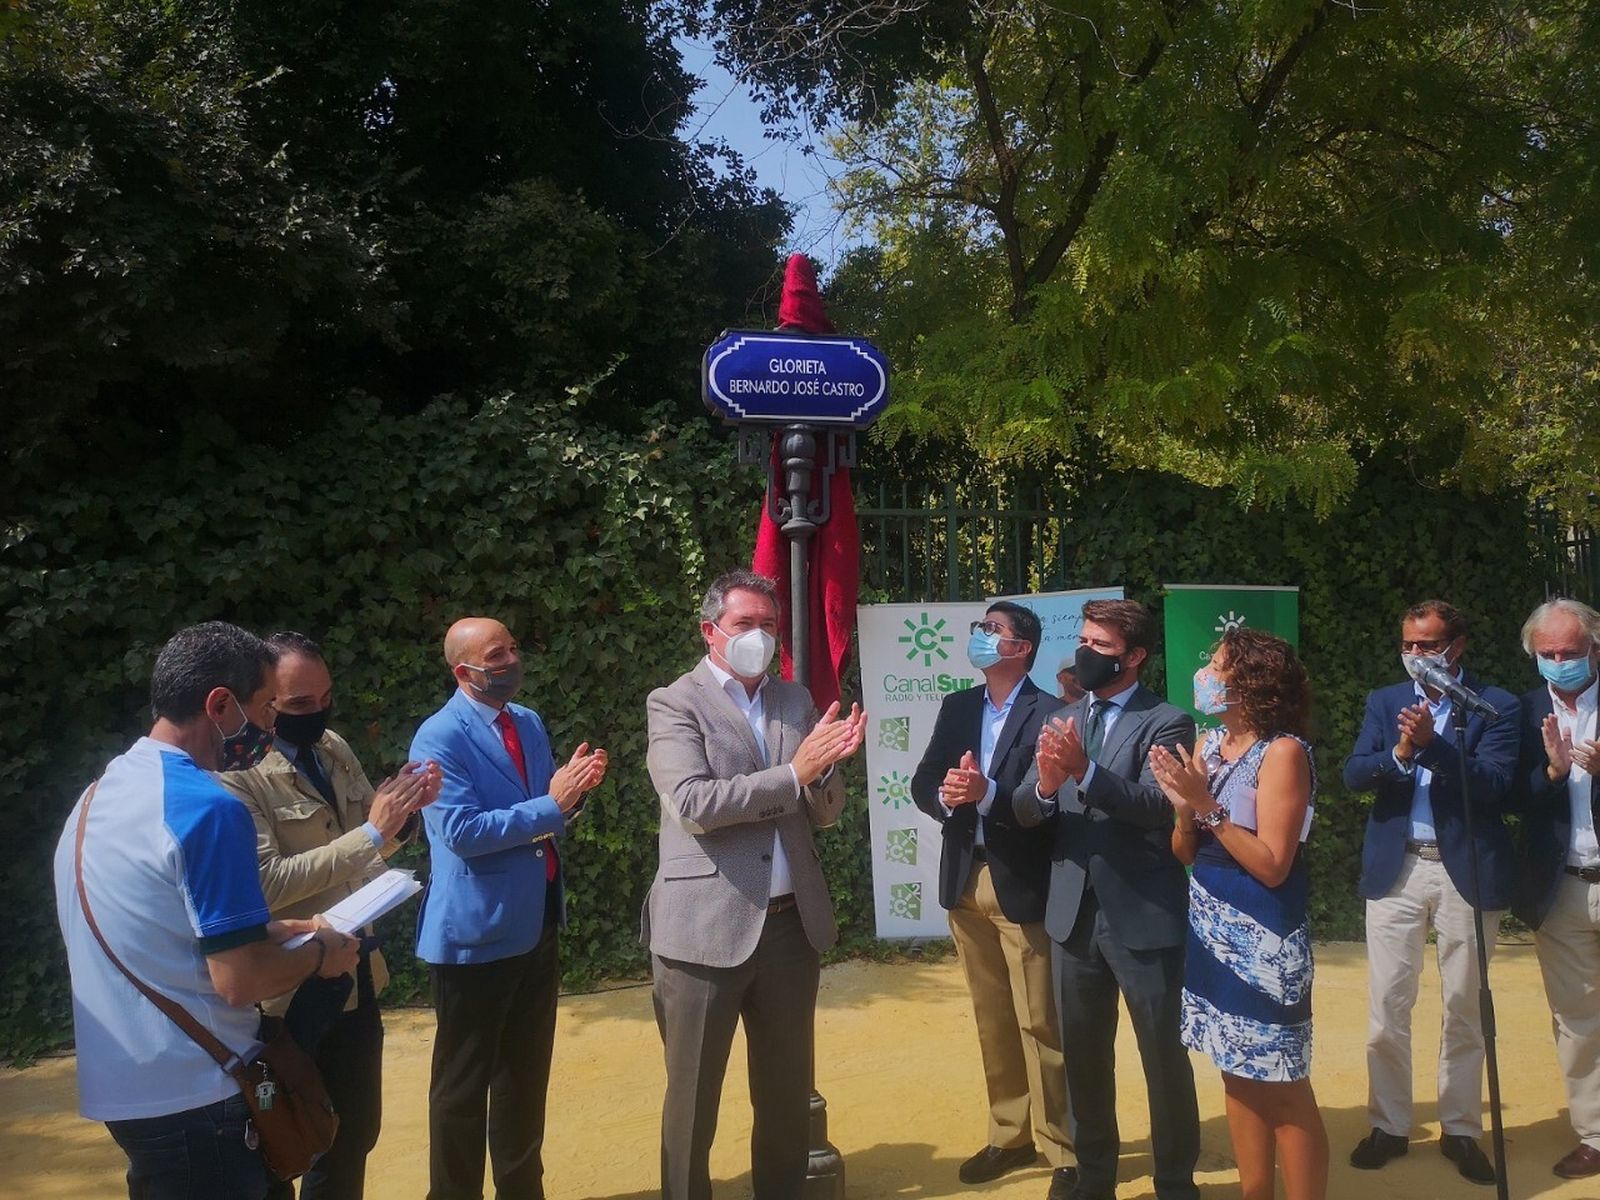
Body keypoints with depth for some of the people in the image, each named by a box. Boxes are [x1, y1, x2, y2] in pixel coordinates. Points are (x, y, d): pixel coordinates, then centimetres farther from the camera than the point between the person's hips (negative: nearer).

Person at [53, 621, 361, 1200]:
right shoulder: (207, 808, -22)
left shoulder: (100, 792, 7)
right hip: (191, 1097, -9)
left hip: (122, 1086, 9)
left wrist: (285, 930, 16)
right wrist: (319, 954, -4)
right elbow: (240, 981, -22)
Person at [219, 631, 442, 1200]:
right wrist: (371, 834, -28)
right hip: (288, 990, -7)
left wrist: (403, 811, -7)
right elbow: (268, 882, -26)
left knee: (354, 1133, 19)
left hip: (356, 975, 7)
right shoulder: (237, 773, -18)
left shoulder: (335, 748, 4)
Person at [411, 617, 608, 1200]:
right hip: (477, 931, -7)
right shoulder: (440, 737, -16)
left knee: (527, 1071, 20)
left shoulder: (530, 722, 8)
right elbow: (461, 831, -25)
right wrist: (551, 805, -23)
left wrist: (572, 788, -6)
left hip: (538, 924, 8)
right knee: (463, 1081, 8)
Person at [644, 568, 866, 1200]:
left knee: (789, 1090, 17)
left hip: (791, 923, 5)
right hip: (706, 929, -5)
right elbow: (694, 804, -17)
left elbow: (824, 812, 9)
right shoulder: (675, 703, -4)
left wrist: (826, 766, -13)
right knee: (693, 1095, 8)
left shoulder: (796, 700, 11)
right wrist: (793, 773, -17)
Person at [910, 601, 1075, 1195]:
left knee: (1039, 1023, 1)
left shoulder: (1049, 713, -9)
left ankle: (1065, 1152, 14)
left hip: (1023, 886, -6)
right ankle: (1009, 1136, 30)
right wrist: (946, 795, -17)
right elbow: (922, 782, 4)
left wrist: (988, 793, -32)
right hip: (966, 881, 6)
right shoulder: (957, 707, 10)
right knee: (991, 1020, 16)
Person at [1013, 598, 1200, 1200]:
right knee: (1083, 1055, 17)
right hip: (1073, 915, 5)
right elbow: (1023, 810, 1)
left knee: (1163, 1055, 6)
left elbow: (1158, 806, -23)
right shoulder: (1062, 721, 8)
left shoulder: (1166, 723, -8)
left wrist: (1085, 772, -36)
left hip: (1144, 917, -5)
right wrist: (1046, 784, -21)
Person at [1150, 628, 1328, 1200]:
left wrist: (1209, 806, -21)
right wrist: (1184, 807, -13)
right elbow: (1185, 853, 7)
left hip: (1262, 941, -7)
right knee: (1238, 1075, 15)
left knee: (1283, 1087, 3)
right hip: (1211, 933, 7)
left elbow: (1272, 866, -18)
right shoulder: (1208, 745, 6)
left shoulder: (1283, 751, -15)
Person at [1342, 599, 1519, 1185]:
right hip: (1395, 869, 2)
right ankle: (1389, 1125, 18)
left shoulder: (1495, 705, -1)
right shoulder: (1384, 702, 7)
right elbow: (1353, 774, -4)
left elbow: (1495, 783, -15)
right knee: (1387, 1005, 5)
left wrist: (1431, 744, -27)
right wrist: (1399, 752, -23)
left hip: (1467, 871, -2)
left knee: (1465, 1007, 8)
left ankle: (1460, 1129, 22)